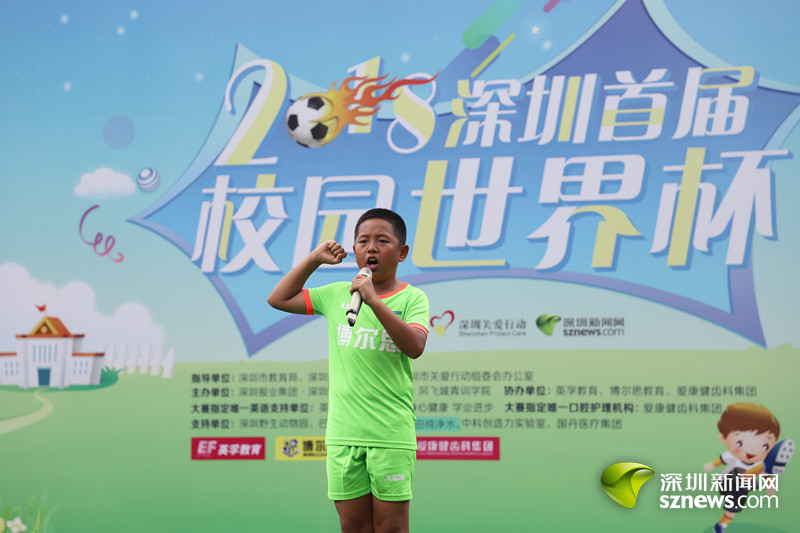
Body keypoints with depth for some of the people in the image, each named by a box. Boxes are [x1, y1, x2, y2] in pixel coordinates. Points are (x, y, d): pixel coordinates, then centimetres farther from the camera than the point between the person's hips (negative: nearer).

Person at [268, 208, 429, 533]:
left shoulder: (412, 298, -1)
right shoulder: (336, 295, 10)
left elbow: (415, 347, -18)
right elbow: (278, 299, 16)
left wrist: (374, 301, -25)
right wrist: (314, 259, 9)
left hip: (392, 433, -3)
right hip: (343, 433, 3)